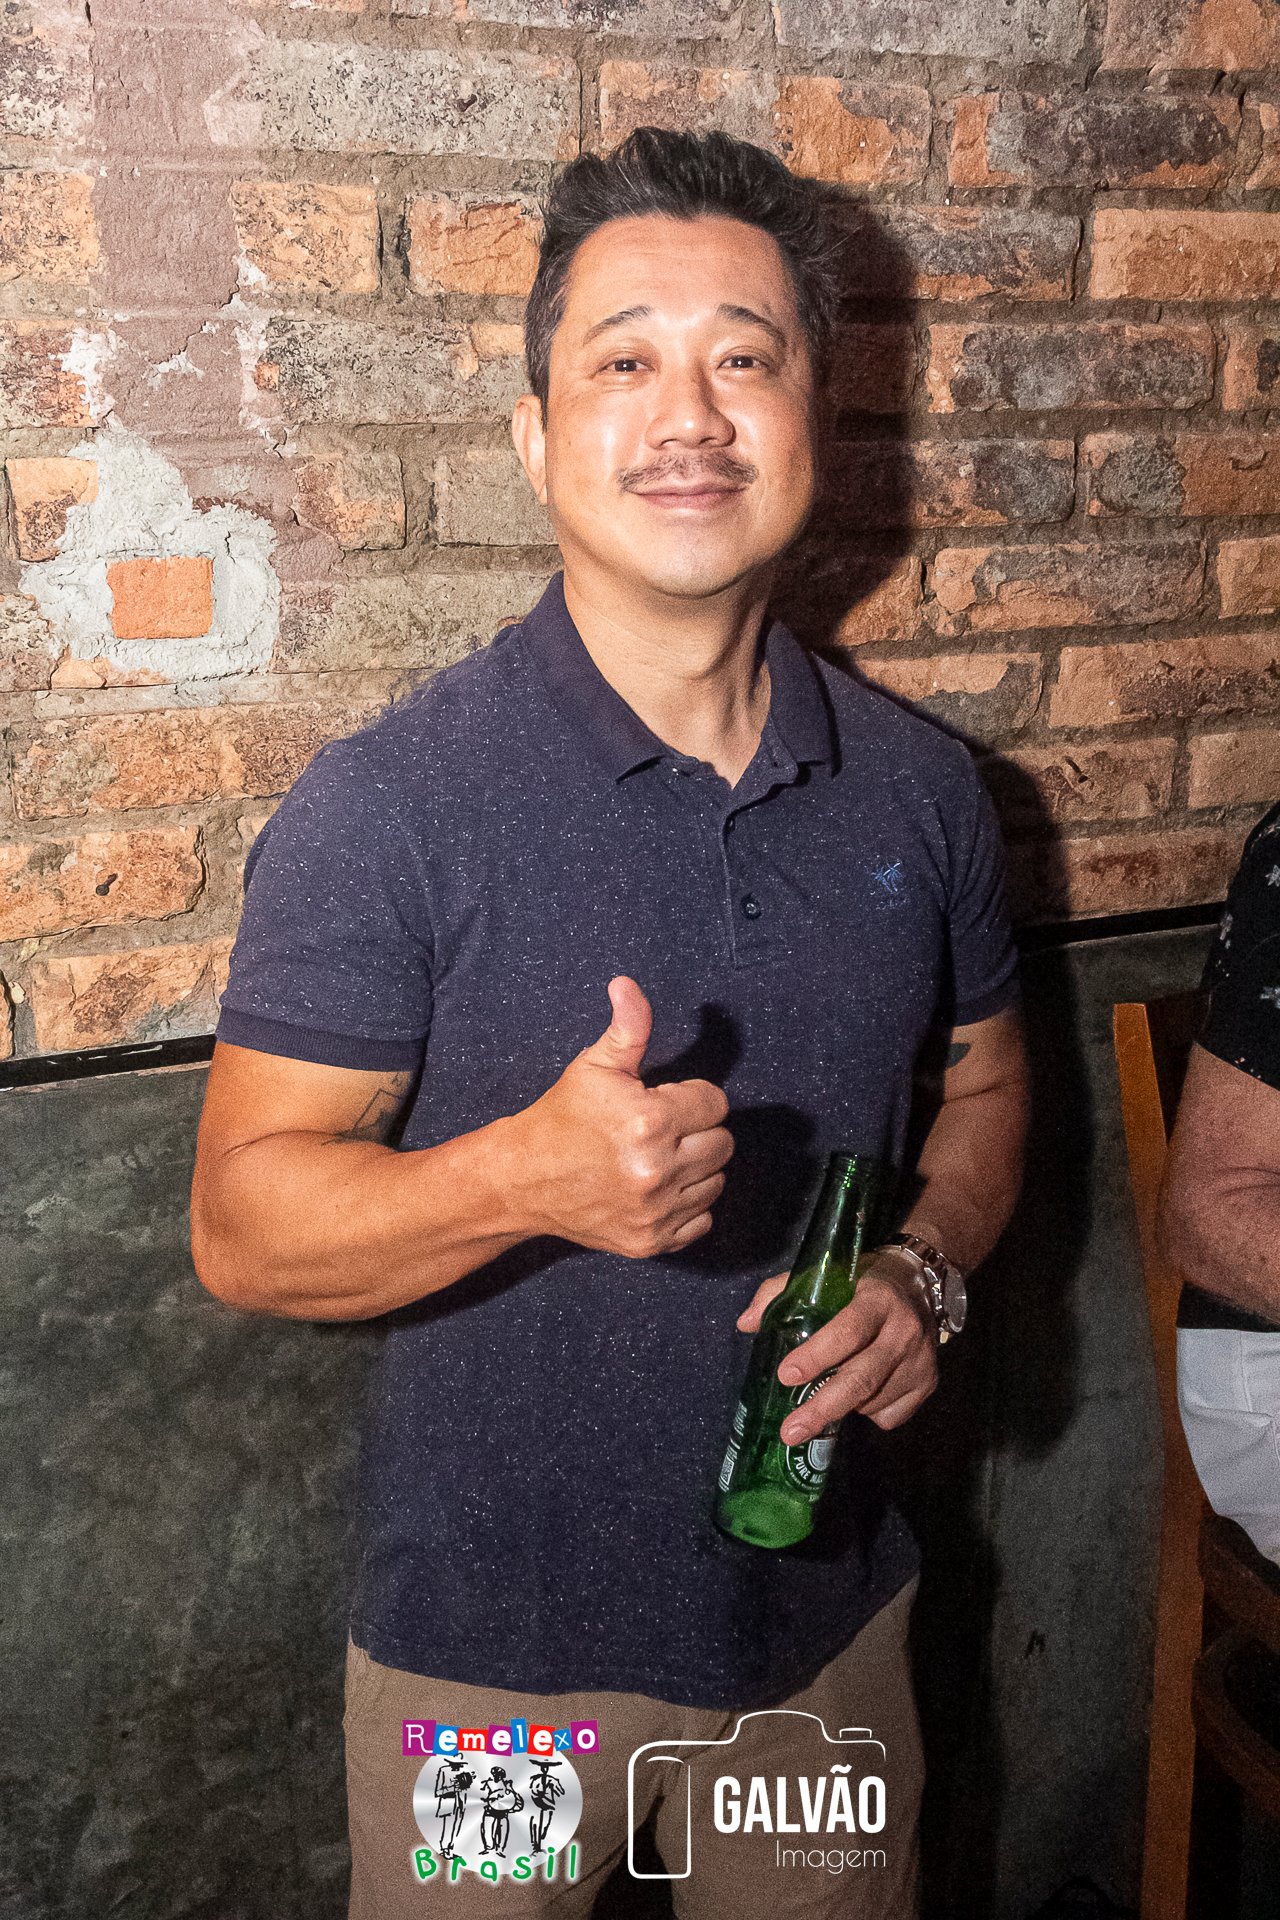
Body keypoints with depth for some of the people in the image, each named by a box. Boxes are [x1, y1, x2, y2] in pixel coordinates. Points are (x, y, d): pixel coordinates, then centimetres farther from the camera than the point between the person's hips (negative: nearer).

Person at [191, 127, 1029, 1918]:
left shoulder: (918, 785, -3)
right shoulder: (387, 804, -17)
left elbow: (983, 1081, 10)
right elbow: (242, 1223, -16)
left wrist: (928, 1268, -9)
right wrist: (528, 1174, -33)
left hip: (832, 1618, 4)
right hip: (493, 1645, -3)